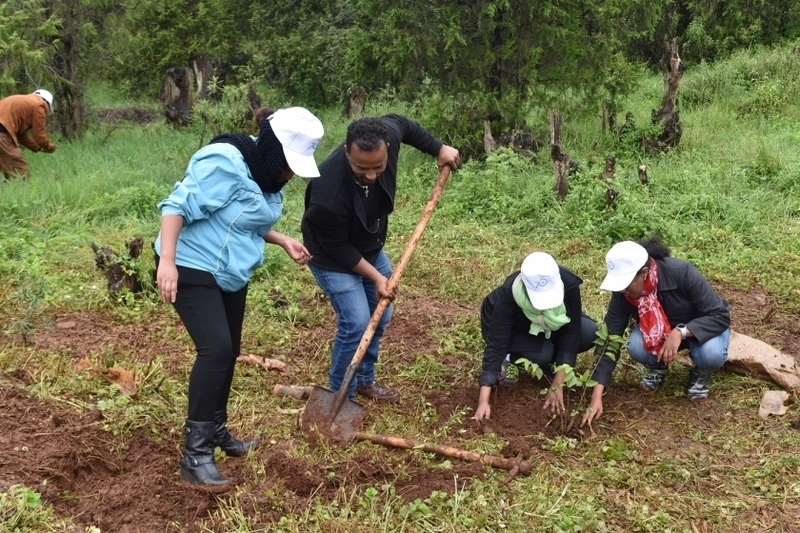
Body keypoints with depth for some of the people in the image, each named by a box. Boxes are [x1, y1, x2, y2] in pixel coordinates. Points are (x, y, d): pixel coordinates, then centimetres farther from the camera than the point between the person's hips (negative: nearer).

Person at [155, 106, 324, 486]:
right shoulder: (223, 163, -25)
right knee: (215, 349, -20)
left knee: (229, 351, 13)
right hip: (192, 269, -10)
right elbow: (178, 206, -25)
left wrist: (284, 241, 4)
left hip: (230, 273, 10)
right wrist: (167, 261, -31)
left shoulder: (266, 175, 4)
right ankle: (195, 455, -14)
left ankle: (216, 432, 31)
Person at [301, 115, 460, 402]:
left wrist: (439, 149, -1)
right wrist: (374, 276, -19)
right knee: (356, 323, -14)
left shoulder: (388, 136, -28)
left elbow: (400, 123, 0)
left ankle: (364, 380, 35)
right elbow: (338, 247, -25)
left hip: (370, 249, 7)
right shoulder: (328, 191, -42)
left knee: (380, 317, 14)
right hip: (333, 260, -7)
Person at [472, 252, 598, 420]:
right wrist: (484, 401, -43)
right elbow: (496, 344, -38)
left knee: (589, 333, -23)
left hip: (550, 324, 3)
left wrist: (557, 386, -32)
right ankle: (513, 357, 0)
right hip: (512, 327, -3)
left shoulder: (568, 284, -34)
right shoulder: (509, 294, -39)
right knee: (542, 354, -32)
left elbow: (571, 333, -29)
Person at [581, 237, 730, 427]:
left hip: (702, 327, -2)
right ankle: (658, 368, 5)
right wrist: (597, 395, -30)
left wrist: (680, 332, -45)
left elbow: (720, 316, -30)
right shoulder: (622, 293, -24)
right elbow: (610, 341, -23)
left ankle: (700, 374, 1)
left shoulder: (681, 273, -34)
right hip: (659, 333, 3)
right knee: (636, 348, -30)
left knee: (711, 354, -35)